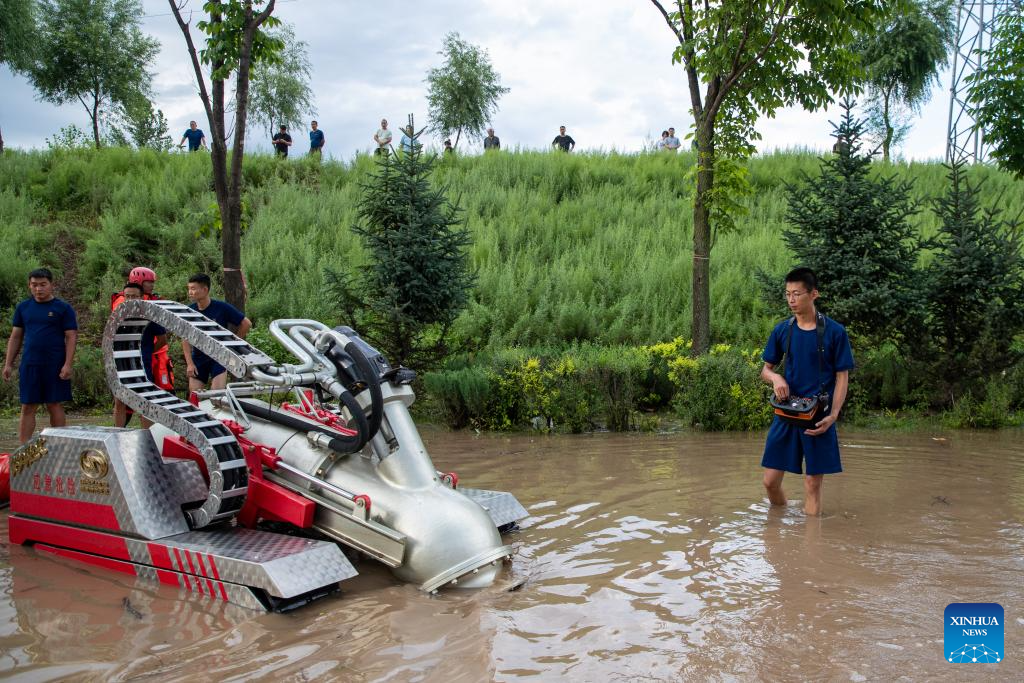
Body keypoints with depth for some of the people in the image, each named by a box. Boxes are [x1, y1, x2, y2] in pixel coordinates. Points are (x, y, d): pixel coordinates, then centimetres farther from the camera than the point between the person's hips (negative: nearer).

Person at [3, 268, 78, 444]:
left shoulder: (63, 308, 0)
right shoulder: (23, 307, 10)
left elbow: (71, 337, -4)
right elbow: (15, 337, 14)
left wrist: (68, 365, -13)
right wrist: (8, 364, 9)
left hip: (55, 366, -3)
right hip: (29, 365, 3)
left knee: (54, 405, 3)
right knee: (28, 407, 4)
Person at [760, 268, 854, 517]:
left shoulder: (834, 332, -5)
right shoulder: (782, 330, 4)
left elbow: (842, 377, -2)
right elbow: (765, 369, 12)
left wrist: (833, 415, -14)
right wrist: (775, 377, -12)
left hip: (819, 418, -3)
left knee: (813, 483, 2)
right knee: (771, 480, 4)